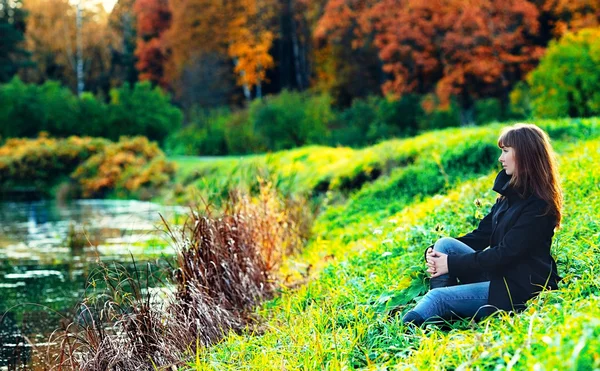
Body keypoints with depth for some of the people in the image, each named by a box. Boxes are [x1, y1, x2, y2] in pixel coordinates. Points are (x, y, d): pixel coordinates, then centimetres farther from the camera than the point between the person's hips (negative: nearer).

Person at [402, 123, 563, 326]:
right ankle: (435, 318, -15)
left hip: (520, 289, -9)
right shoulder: (510, 194, 11)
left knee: (438, 297, -22)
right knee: (445, 245, -6)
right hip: (498, 276, 9)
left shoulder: (538, 206, -18)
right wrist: (435, 253, -7)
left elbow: (504, 254, -21)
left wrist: (452, 263, -16)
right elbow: (482, 235, 9)